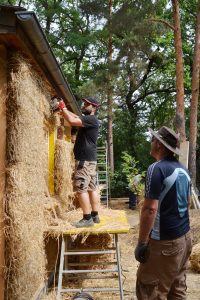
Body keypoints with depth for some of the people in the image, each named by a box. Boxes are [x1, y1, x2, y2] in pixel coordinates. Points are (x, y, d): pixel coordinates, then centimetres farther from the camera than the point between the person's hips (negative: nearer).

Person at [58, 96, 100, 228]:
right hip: (89, 159, 10)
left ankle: (87, 219, -9)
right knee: (92, 188, 10)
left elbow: (72, 121, -23)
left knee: (81, 189, -10)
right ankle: (95, 215, 15)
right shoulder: (88, 119, 18)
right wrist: (64, 109, 10)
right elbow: (75, 116, 24)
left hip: (85, 159, -10)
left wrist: (63, 107, -10)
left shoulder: (91, 119, -13)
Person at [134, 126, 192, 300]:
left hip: (165, 241, -9)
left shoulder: (157, 169, -18)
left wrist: (142, 243, -16)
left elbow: (150, 209, -22)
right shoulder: (183, 170, 9)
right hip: (185, 236, 9)